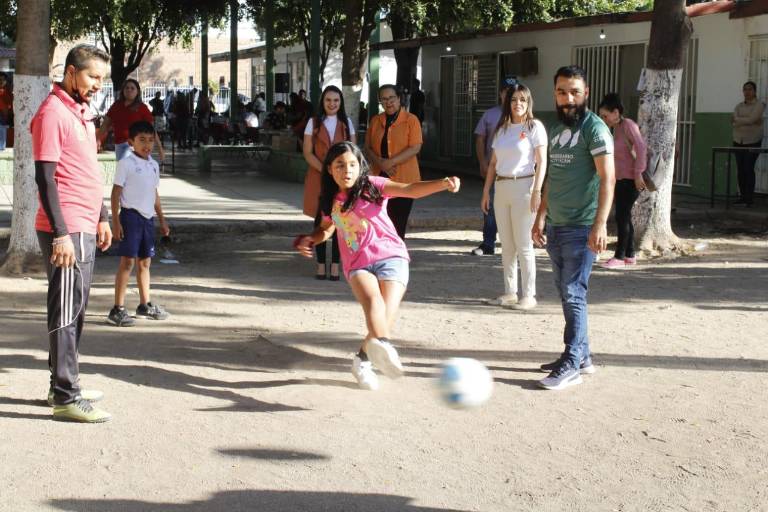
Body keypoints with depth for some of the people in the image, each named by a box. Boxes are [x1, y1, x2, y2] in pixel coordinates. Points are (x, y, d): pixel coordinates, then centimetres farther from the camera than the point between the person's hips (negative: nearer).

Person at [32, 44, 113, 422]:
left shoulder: (82, 112, 16)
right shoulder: (52, 114, -13)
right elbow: (45, 178, -17)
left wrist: (101, 218, 22)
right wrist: (61, 234, -21)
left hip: (85, 229, 10)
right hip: (66, 231, -10)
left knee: (76, 310, 14)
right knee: (66, 312, -6)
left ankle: (65, 384, 23)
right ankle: (65, 398, -1)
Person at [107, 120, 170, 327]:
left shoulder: (154, 165, 13)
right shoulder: (126, 164, -7)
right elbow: (116, 192, -9)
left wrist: (162, 220, 21)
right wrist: (116, 221, -15)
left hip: (148, 217, 7)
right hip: (131, 215, -7)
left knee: (145, 261, 15)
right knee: (127, 261, -8)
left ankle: (145, 304, 26)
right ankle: (118, 309, -6)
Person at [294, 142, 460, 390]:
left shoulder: (372, 186, 1)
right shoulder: (331, 202, 14)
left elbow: (410, 189, -12)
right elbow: (326, 229, 34)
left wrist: (444, 183, -27)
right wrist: (309, 239, 13)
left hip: (390, 257, -2)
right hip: (357, 265, 2)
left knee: (386, 318, -17)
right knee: (373, 300, -31)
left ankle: (363, 359, 9)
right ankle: (382, 345, -60)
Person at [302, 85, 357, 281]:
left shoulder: (346, 123, 10)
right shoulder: (314, 122, 6)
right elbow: (307, 152, -1)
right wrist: (325, 170, -14)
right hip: (318, 177, -1)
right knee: (320, 220, 0)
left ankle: (335, 265, 1)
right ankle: (321, 265, 6)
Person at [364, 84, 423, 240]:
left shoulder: (411, 120, -3)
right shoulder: (375, 120, 11)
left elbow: (415, 148, -12)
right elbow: (368, 148, 9)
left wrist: (390, 162, -18)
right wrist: (380, 162, -12)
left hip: (403, 180, -3)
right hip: (379, 178, 4)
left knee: (399, 224, 1)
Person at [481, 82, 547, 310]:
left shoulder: (534, 127, -3)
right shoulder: (502, 128, 14)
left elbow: (541, 162, -8)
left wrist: (537, 191, -16)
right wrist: (486, 191, 12)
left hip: (523, 186, -6)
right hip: (501, 188, 6)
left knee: (523, 244, -5)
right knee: (506, 245, 9)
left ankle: (528, 295, 1)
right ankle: (510, 293, 16)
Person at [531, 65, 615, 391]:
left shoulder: (594, 128, -8)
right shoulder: (556, 130, 16)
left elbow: (607, 178, -15)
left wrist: (600, 224, -22)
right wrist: (541, 217, 18)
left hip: (581, 228, -8)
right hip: (556, 227, 8)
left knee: (573, 294, -8)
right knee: (566, 294, 11)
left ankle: (571, 365, -4)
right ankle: (582, 355, 21)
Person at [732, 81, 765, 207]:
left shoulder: (759, 105, -4)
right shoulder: (739, 106, 11)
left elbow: (751, 119, -19)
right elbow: (734, 122, -7)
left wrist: (739, 120, -6)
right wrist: (752, 122, -15)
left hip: (753, 142, -5)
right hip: (738, 141, 5)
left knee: (749, 168, -11)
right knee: (740, 169, 3)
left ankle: (750, 198, -7)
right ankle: (742, 196, 8)